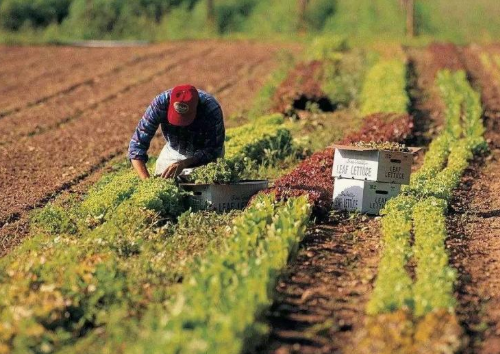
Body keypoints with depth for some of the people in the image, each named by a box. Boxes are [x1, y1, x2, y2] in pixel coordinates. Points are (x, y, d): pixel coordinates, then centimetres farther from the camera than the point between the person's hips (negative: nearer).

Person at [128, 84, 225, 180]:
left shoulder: (212, 109, -35)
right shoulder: (160, 103, -31)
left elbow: (213, 150, -25)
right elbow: (137, 144, -27)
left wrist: (183, 164, -39)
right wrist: (146, 179, -40)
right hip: (174, 152, 2)